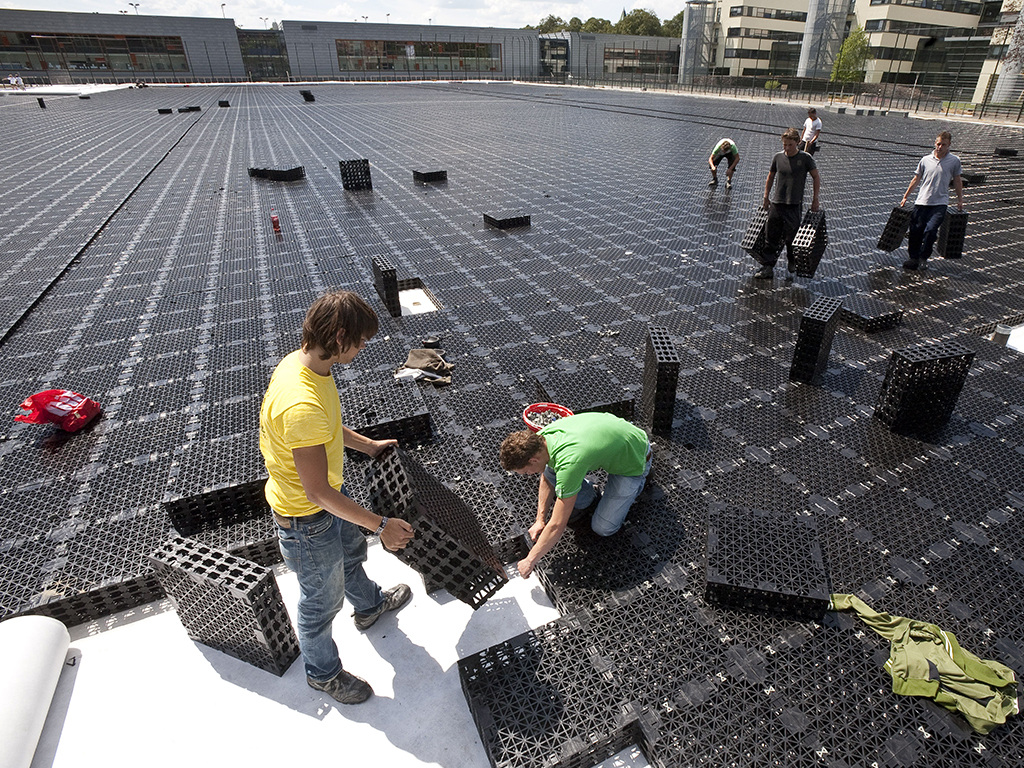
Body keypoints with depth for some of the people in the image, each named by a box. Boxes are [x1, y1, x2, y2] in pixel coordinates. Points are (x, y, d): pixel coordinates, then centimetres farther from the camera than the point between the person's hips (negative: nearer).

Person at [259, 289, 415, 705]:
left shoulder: (304, 362, -9)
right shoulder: (302, 405, -40)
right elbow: (316, 491, -33)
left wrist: (368, 445, 17)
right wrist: (381, 525, -25)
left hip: (328, 494, 9)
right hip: (306, 518, -9)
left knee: (351, 552, 34)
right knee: (323, 599, 17)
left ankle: (369, 605, 64)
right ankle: (323, 672, 46)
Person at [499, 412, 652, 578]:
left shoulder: (568, 464, -40)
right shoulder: (542, 436, -16)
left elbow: (557, 526, -32)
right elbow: (547, 479, 5)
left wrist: (530, 561, -22)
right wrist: (540, 520, 3)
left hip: (634, 459, -7)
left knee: (603, 528, -6)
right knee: (550, 471, -7)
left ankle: (638, 481, 14)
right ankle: (587, 502, 15)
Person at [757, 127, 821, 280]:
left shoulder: (805, 158, -5)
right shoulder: (778, 157, 3)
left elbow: (816, 177, 4)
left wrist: (815, 199, 1)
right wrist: (766, 198, 16)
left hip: (795, 205, -3)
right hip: (776, 204, 3)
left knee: (791, 238, 3)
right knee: (771, 237, 1)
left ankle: (793, 263, 28)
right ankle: (768, 268, 6)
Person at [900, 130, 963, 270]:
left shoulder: (954, 161, 4)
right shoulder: (926, 160, 7)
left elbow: (957, 180, 14)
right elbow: (916, 179, 15)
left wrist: (960, 200, 14)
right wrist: (905, 197, 14)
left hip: (940, 203, -2)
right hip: (922, 201, 2)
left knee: (930, 230, -18)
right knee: (916, 230, 2)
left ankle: (923, 257, -1)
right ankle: (914, 257, 19)